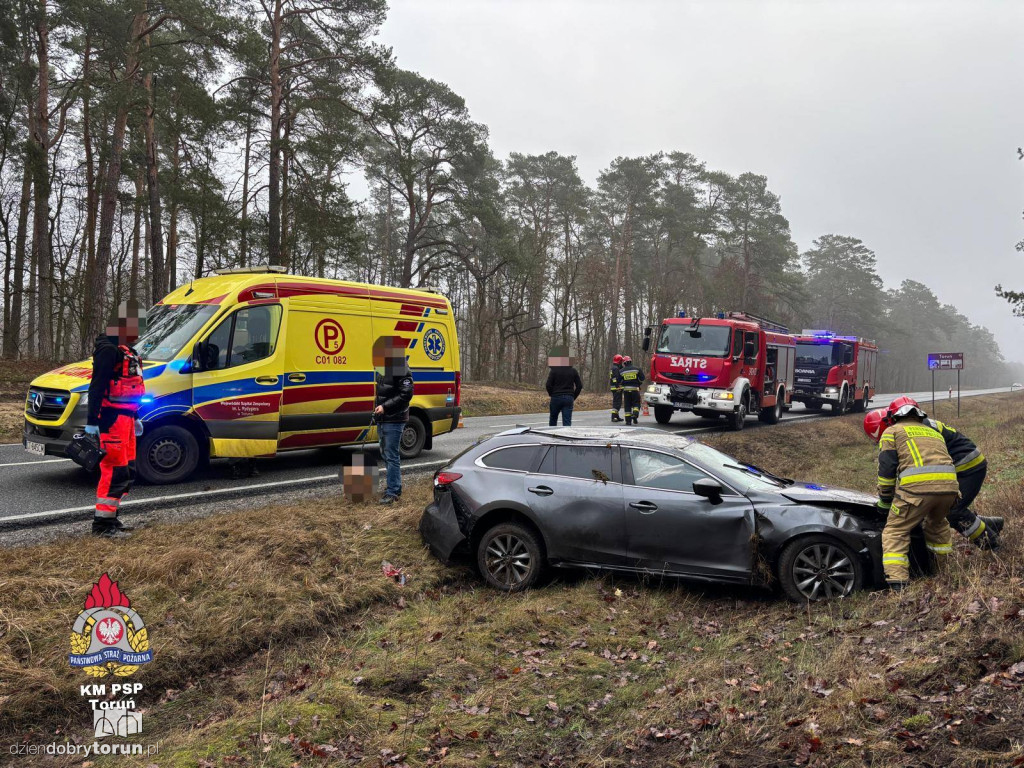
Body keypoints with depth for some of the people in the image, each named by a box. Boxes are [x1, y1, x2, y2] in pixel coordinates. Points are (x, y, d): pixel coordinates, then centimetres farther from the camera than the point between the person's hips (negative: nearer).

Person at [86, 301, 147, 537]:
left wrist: (135, 418, 29)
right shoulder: (109, 350, -13)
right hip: (112, 420, -10)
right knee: (115, 471, -9)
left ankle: (111, 516, 23)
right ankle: (102, 523, -4)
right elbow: (97, 388, -19)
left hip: (125, 419, 10)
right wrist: (91, 422, -23)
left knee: (127, 471, 14)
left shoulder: (127, 352, 19)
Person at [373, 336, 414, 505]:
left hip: (394, 421, -9)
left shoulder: (401, 371, -15)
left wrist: (385, 407, -22)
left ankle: (392, 492, -5)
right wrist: (377, 405, 7)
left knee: (392, 456, -8)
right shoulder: (380, 370, 13)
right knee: (385, 453, 18)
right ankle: (395, 484, 31)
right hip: (382, 420, 9)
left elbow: (406, 394, -19)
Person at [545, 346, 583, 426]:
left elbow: (548, 385, -8)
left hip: (556, 398, -2)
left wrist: (552, 395, 8)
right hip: (569, 399, 2)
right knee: (567, 422, -1)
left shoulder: (554, 371, -4)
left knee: (553, 420, 17)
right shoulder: (573, 371, 5)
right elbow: (579, 386, 5)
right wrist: (573, 397, 12)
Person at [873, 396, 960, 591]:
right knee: (937, 524, 33)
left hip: (916, 486, -6)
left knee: (896, 531, 2)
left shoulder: (892, 432, 16)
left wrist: (884, 502, 14)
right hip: (949, 486, 6)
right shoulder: (933, 432, 33)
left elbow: (886, 469, 6)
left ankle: (896, 582, -12)